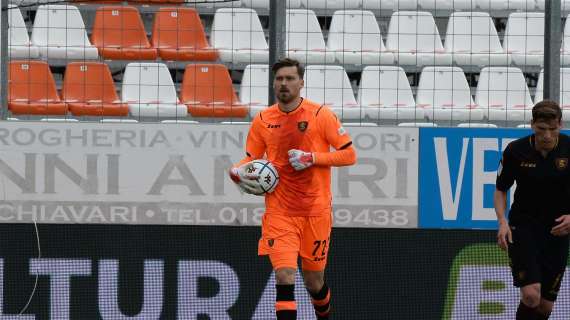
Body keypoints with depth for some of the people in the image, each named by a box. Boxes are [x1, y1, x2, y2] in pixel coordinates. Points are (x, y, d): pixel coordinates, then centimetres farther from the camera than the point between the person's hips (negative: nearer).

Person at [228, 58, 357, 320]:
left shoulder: (320, 115, -4)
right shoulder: (262, 120, 4)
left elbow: (349, 155, -4)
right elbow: (251, 159, 16)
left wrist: (312, 158, -17)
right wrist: (237, 172, -8)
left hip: (315, 210, -1)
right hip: (278, 212, 1)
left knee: (314, 281, 10)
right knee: (284, 275, -16)